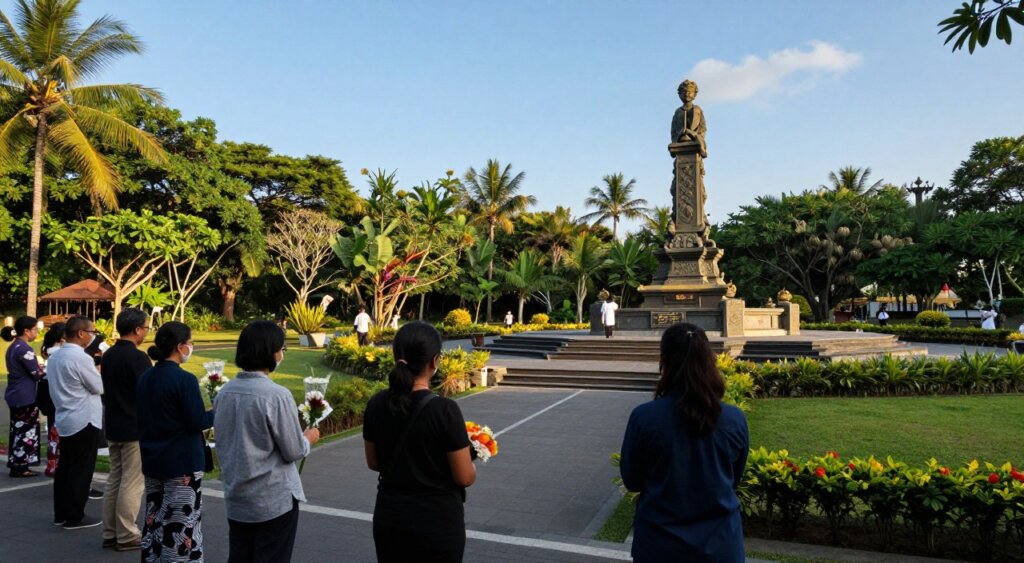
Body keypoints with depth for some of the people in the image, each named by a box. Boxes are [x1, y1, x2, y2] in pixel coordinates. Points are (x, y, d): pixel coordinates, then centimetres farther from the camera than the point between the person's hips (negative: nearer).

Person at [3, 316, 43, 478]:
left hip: (16, 394, 10)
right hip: (25, 396, -10)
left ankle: (16, 465, 20)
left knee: (18, 430, 14)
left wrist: (39, 366, 10)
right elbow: (37, 373, -14)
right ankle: (20, 467, 3)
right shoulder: (24, 349, -18)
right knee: (25, 431, -2)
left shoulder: (13, 347, 12)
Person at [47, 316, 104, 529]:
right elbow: (99, 387, -13)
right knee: (81, 470, 0)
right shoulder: (81, 358, -20)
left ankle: (60, 513, 22)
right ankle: (74, 517, 6)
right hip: (84, 420, -9)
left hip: (64, 418, 9)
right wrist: (98, 371, 5)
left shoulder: (55, 356, 8)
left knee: (64, 466, 15)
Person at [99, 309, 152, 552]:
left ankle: (110, 533, 21)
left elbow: (106, 389, 15)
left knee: (115, 479, 15)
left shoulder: (108, 355, 8)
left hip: (113, 427, 9)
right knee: (132, 483, -1)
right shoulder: (137, 357, -18)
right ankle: (127, 536, 6)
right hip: (135, 429, -9)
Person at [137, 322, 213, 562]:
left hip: (152, 461, 8)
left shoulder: (145, 377, 5)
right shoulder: (184, 379, -19)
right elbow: (197, 422, -16)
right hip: (182, 463, -8)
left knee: (155, 520, 16)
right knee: (181, 525, 0)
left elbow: (141, 418, 14)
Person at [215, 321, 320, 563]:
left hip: (236, 498, 6)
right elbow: (293, 452, -14)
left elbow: (224, 443, 11)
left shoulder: (224, 393, 0)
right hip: (274, 501, -6)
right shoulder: (277, 395, -21)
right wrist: (309, 438, 5)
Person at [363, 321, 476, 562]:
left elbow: (373, 463, 7)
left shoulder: (376, 405, -6)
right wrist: (470, 460, 6)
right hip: (437, 522, -4)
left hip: (388, 519, 5)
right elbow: (465, 477, -14)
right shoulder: (444, 410, -21)